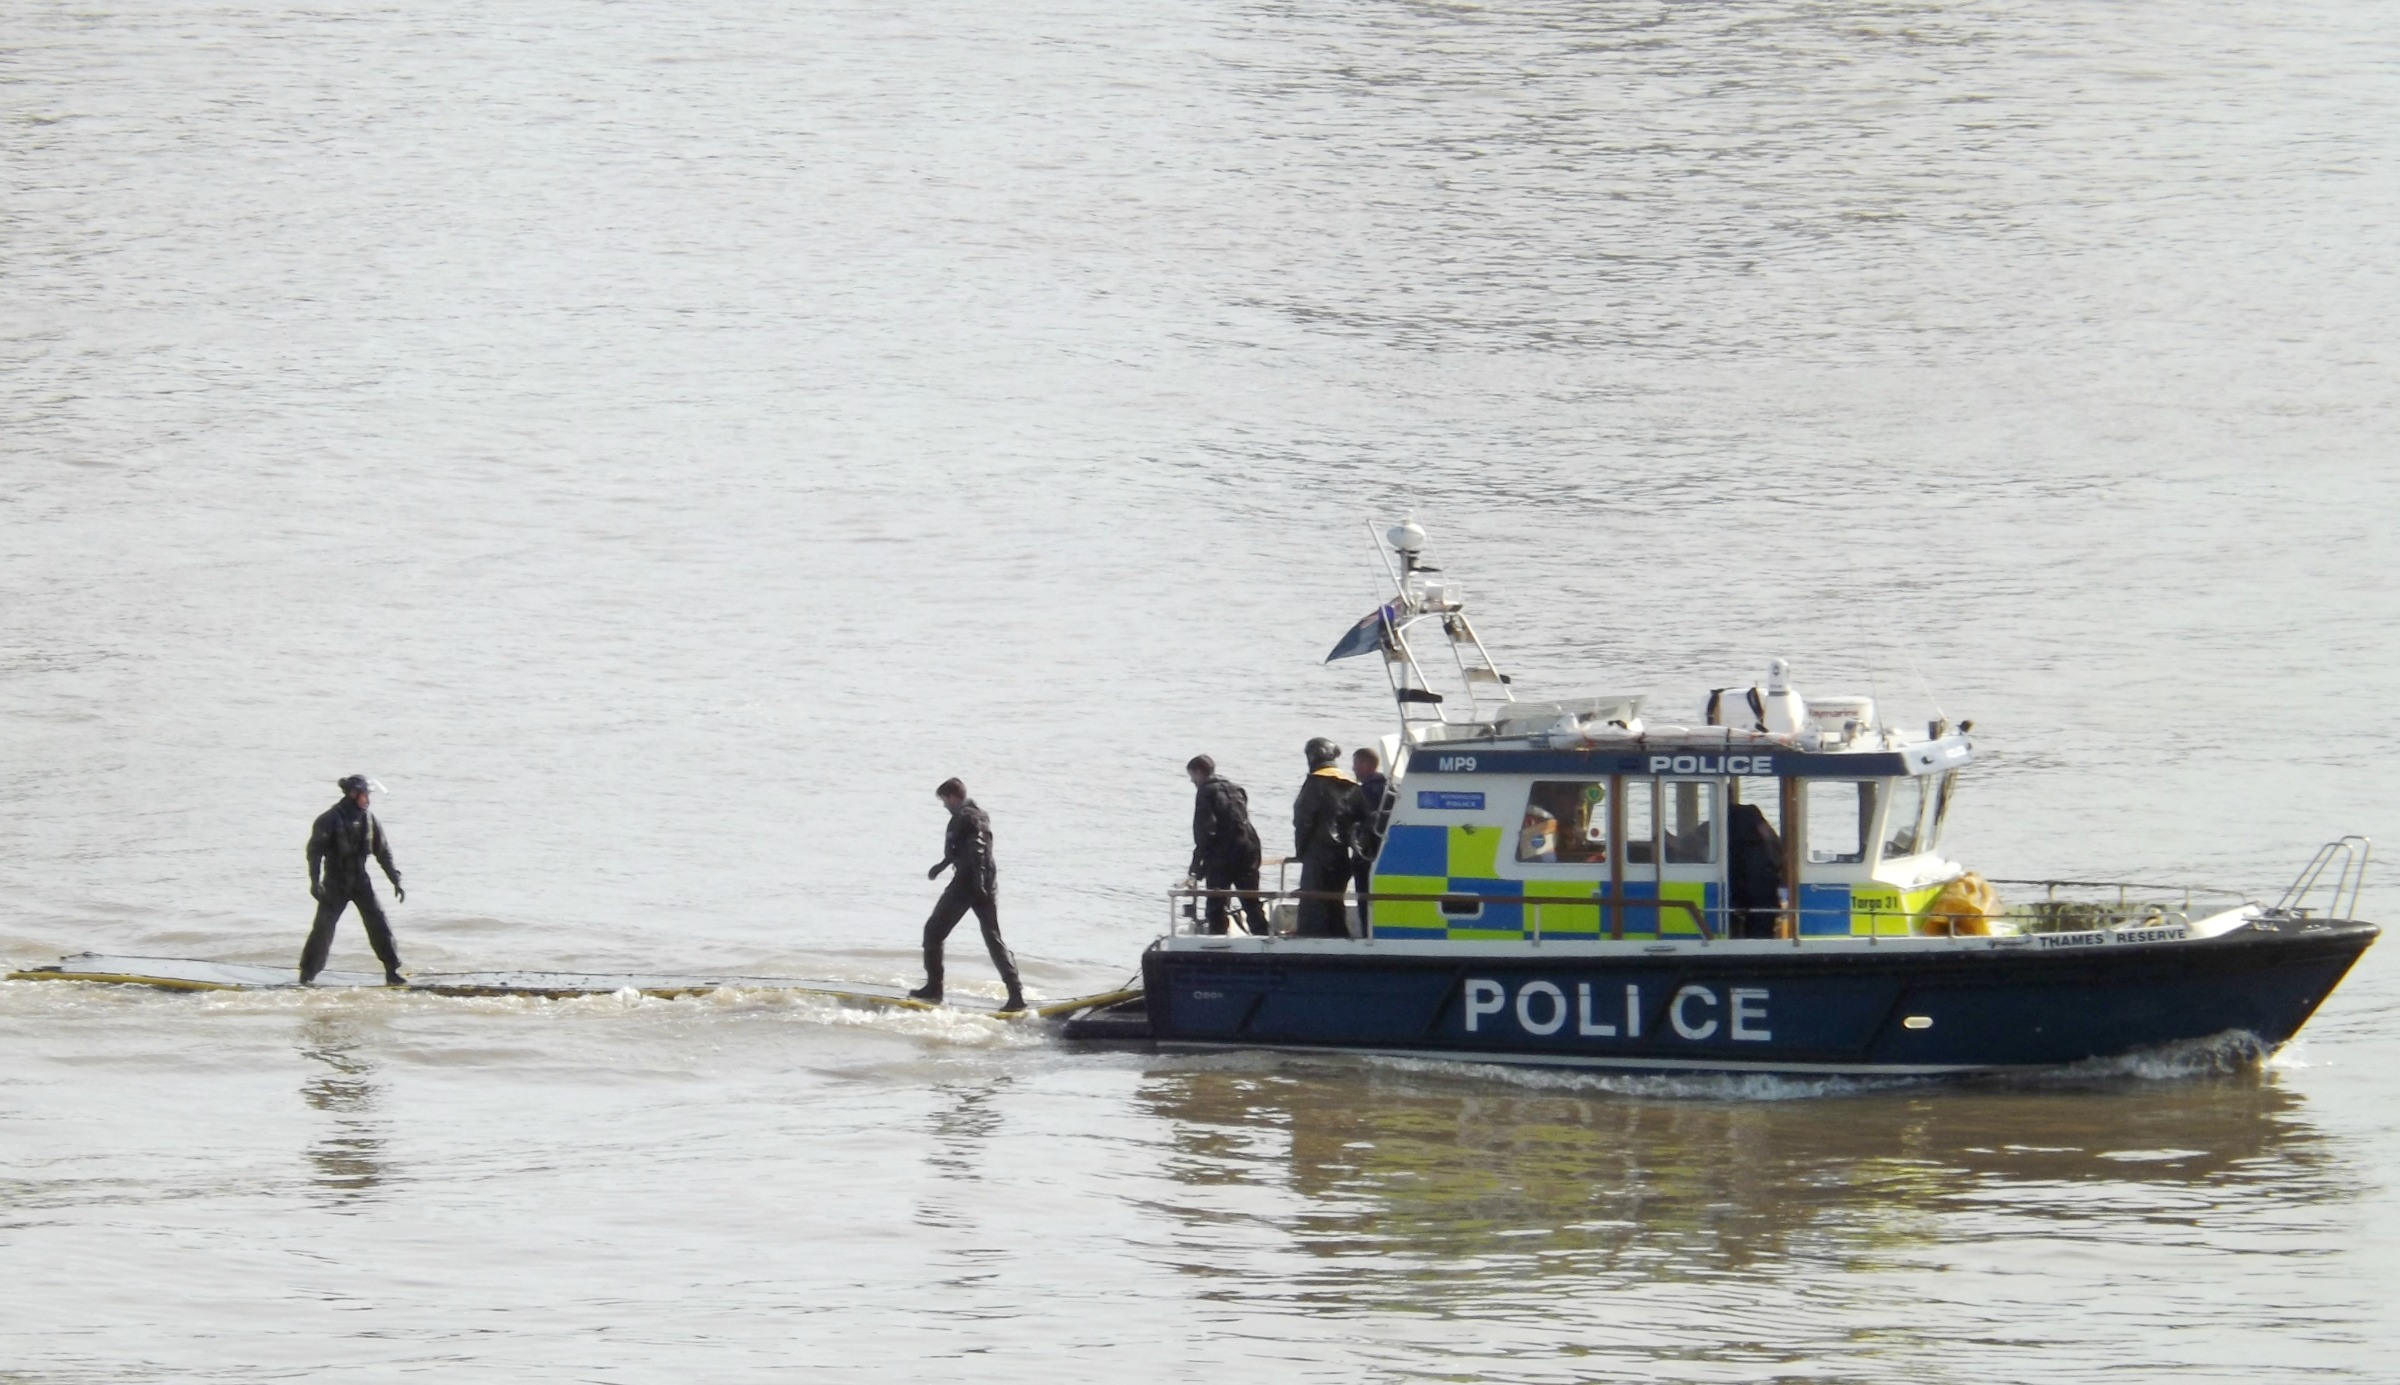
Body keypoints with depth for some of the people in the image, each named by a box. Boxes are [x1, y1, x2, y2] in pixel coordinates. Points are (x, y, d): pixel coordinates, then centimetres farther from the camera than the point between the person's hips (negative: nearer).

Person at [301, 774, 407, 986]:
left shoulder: (368, 819, 4)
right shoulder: (329, 819, -10)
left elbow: (383, 851, 10)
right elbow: (315, 850, -11)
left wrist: (396, 881, 7)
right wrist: (315, 881, -20)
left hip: (360, 880, 4)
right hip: (335, 882, -4)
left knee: (378, 924, -4)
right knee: (324, 926, -6)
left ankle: (392, 972, 0)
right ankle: (307, 974, 5)